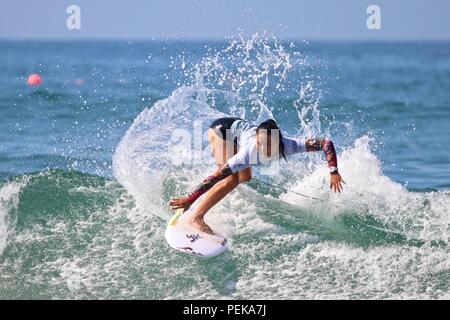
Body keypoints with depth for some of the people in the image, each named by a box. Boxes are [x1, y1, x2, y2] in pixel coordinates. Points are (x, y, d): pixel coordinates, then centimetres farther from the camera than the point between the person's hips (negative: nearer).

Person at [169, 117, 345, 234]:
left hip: (238, 127, 6)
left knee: (245, 179, 18)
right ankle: (195, 218, -18)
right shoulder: (250, 152, -44)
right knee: (232, 179, -24)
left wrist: (334, 171, -38)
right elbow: (217, 176, -44)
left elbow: (326, 143, -30)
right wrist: (189, 200, -47)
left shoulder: (287, 145, -33)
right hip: (221, 129, -6)